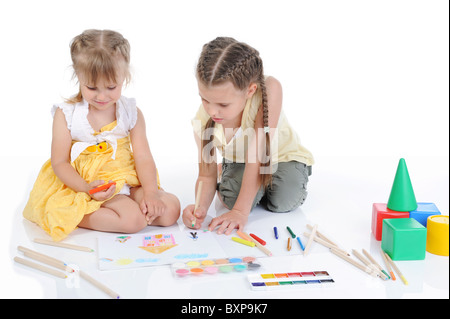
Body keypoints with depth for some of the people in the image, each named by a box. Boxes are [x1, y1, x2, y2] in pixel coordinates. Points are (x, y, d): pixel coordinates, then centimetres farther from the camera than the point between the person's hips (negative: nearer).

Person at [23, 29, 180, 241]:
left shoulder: (131, 112, 1)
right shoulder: (66, 114, -6)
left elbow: (143, 157, -2)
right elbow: (60, 163, -7)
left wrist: (150, 193, -18)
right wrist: (86, 188, -23)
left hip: (127, 182, 5)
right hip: (82, 184, -5)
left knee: (170, 210, -14)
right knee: (134, 219, -27)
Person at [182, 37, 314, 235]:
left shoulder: (269, 89, -39)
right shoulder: (203, 120, -27)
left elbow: (257, 155, -39)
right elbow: (206, 175, -18)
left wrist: (241, 211, -39)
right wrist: (201, 207, -41)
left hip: (281, 155, -2)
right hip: (237, 160, 2)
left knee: (283, 202, -27)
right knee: (232, 196, -27)